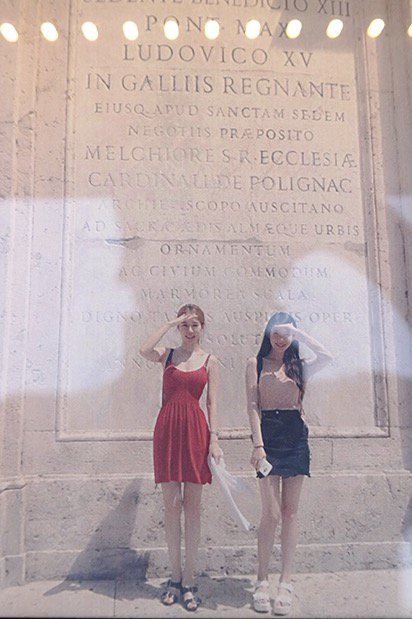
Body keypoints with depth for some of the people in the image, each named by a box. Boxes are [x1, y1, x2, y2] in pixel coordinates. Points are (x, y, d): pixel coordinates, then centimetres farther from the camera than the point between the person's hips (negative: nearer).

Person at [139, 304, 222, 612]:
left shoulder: (210, 361, 6)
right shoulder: (168, 355, 8)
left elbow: (212, 403, 3)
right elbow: (144, 350, -15)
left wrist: (214, 438, -5)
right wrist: (171, 323, -9)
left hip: (196, 430, -1)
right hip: (168, 428, 1)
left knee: (192, 506, 6)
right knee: (171, 504, 7)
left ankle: (188, 580, 19)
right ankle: (175, 577, 22)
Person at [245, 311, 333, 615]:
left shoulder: (298, 366, 10)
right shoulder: (256, 363, 4)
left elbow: (327, 357, -10)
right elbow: (253, 406, -4)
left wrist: (300, 333, -7)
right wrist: (258, 444, -13)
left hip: (296, 437, 3)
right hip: (269, 436, -2)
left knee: (290, 513, 7)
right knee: (271, 514, -3)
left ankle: (286, 582, 18)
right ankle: (262, 581, 15)